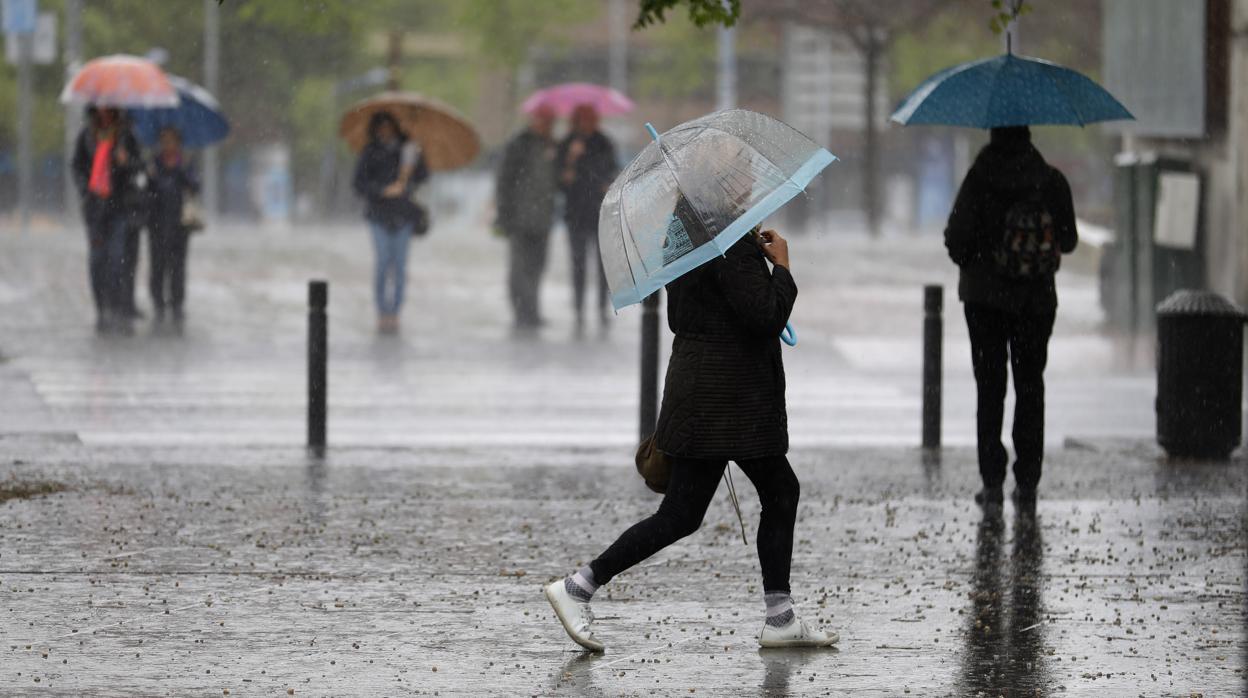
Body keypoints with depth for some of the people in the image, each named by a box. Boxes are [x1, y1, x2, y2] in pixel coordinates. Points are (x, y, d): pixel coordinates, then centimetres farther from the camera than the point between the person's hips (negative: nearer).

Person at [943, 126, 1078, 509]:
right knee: (1030, 387, 11)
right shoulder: (1052, 181, -5)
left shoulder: (979, 180, -12)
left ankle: (992, 480, 0)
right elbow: (1069, 240, 2)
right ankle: (1027, 481, 8)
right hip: (1037, 300, 2)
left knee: (990, 389, 5)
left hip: (985, 297, -2)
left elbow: (957, 237, -11)